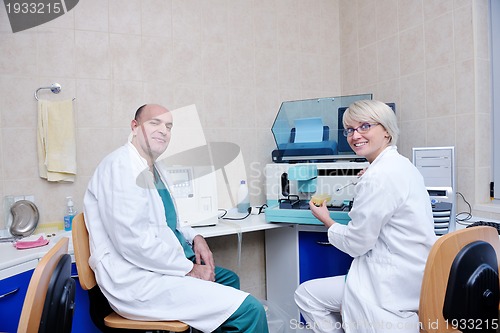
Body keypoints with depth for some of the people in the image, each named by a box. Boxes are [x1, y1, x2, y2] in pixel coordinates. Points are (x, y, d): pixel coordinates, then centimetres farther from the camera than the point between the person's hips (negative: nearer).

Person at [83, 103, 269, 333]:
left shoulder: (152, 168, 14)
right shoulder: (121, 165, -17)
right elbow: (133, 240, -25)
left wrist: (194, 237, 7)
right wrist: (188, 269, -16)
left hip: (163, 264, 11)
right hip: (137, 281, -10)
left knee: (228, 279, 27)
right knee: (249, 310, -18)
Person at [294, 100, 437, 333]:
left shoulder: (378, 176, -22)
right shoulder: (401, 165, 9)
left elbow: (356, 243, -16)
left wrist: (326, 220, 1)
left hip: (396, 285, -10)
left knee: (305, 295, 2)